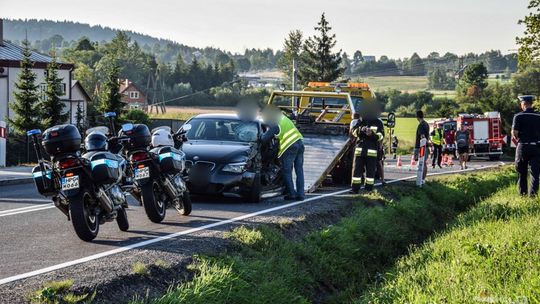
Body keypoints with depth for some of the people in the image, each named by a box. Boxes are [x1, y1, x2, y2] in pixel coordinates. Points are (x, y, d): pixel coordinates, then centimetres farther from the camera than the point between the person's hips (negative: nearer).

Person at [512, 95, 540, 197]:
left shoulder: (519, 116, -7)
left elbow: (514, 133, -12)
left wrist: (519, 139, 7)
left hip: (523, 146, -1)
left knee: (522, 172, 12)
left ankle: (522, 192, 19)